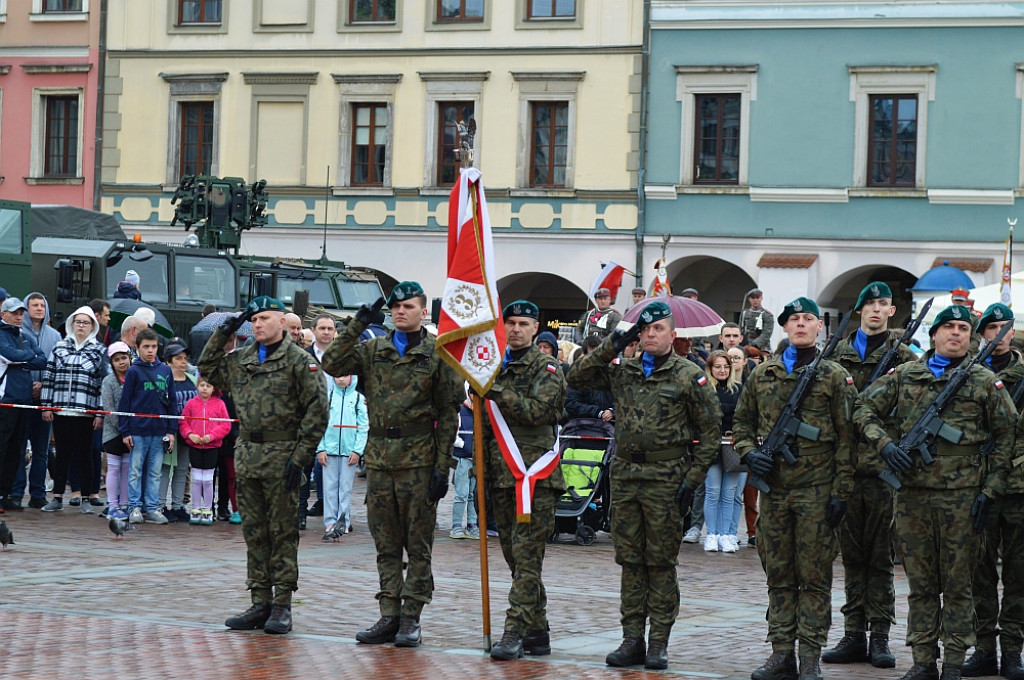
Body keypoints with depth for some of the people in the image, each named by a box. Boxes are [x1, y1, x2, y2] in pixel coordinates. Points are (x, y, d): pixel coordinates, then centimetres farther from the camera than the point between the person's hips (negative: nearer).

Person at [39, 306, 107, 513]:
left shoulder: (99, 350, 3)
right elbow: (49, 377, 10)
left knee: (84, 455, 2)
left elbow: (104, 382, -1)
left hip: (86, 411, -2)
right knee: (62, 454, 7)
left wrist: (101, 413, -6)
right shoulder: (60, 348, 10)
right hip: (61, 410, 2)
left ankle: (86, 498, 9)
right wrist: (46, 406, 4)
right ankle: (57, 498, 12)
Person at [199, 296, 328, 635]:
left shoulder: (299, 361, -6)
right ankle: (260, 603, 15)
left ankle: (282, 606, 3)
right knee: (254, 532, 9)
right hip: (247, 453, 6)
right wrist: (222, 335, 12)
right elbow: (208, 369, 26)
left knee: (282, 532, -1)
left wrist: (301, 456, -14)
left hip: (281, 455, -6)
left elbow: (317, 410, -9)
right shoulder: (241, 359, 13)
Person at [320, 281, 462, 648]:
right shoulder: (372, 350, 10)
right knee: (386, 543, 8)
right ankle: (389, 615, 12)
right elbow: (332, 364, -2)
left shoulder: (437, 354, -1)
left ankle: (411, 618, 6)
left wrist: (442, 466, -8)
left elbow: (448, 413, -3)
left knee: (418, 543, 1)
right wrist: (356, 326, -8)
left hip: (419, 460, -4)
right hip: (379, 456, 4)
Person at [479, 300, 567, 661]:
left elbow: (538, 410, -17)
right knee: (515, 556, 8)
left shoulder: (547, 367, -1)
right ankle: (537, 632, 14)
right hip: (502, 475, 7)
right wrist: (481, 466, 17)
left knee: (526, 556, -11)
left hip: (534, 475, -7)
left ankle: (516, 632, -14)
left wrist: (496, 392, -22)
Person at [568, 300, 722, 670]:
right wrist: (611, 347, -1)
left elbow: (710, 431, -1)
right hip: (625, 475, 4)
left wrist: (692, 480, -7)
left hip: (666, 478, -4)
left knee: (661, 562, 0)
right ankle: (632, 639, 13)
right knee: (630, 560, 7)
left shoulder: (688, 376, -2)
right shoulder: (622, 372, 10)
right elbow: (577, 377, 10)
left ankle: (659, 642, 6)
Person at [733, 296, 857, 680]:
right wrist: (749, 453, -1)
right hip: (774, 487, 4)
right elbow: (742, 421, 20)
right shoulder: (763, 375, 10)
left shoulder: (834, 376, 1)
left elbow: (845, 437, -1)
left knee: (814, 576, 0)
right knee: (778, 575, 7)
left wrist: (841, 491, -7)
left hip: (816, 490, -4)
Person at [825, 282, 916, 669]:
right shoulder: (840, 353, 12)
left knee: (880, 554, 0)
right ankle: (854, 634, 14)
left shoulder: (903, 356, 2)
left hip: (883, 465, -3)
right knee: (852, 553, 8)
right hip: (847, 464, 3)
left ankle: (879, 636, 5)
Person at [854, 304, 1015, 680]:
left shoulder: (985, 382, 4)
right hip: (912, 493, 2)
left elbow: (1005, 436, 5)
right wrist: (885, 444, -8)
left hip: (962, 494, -2)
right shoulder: (905, 375, 8)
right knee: (920, 583, 7)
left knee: (957, 584, 3)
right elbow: (865, 410, 9)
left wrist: (990, 490, -2)